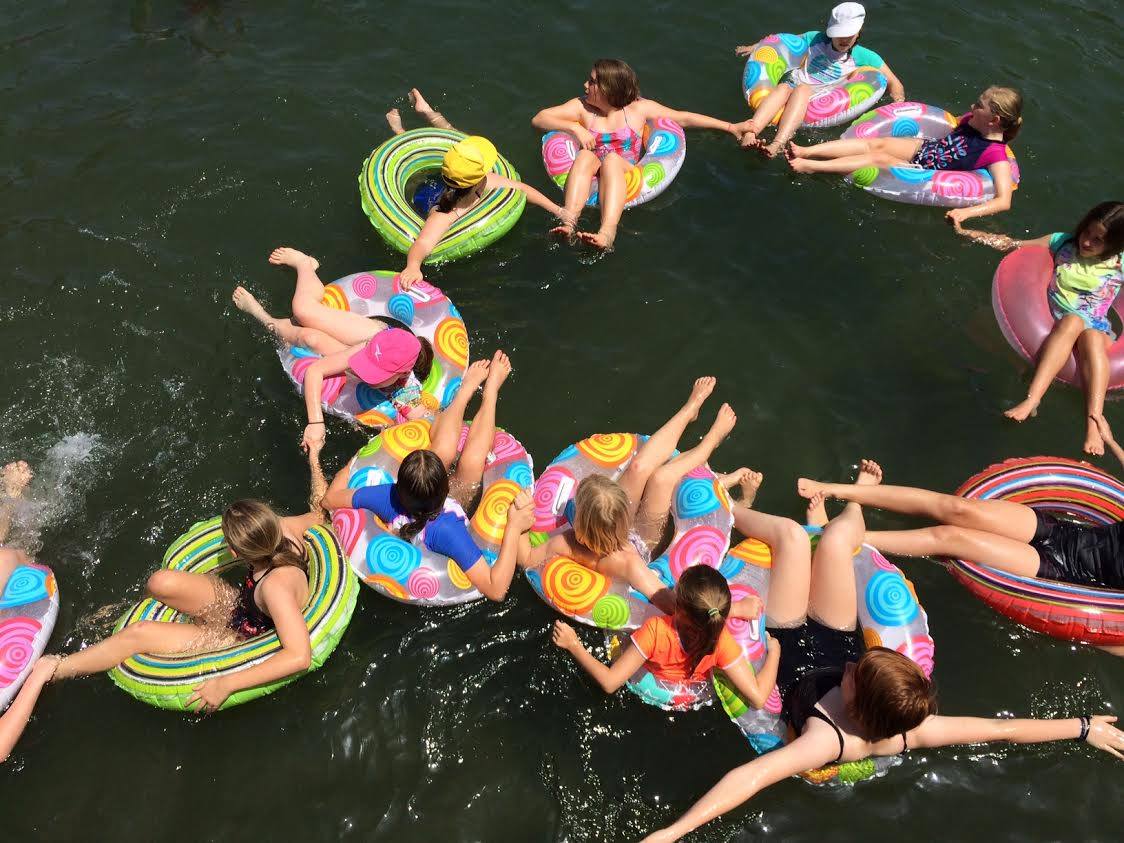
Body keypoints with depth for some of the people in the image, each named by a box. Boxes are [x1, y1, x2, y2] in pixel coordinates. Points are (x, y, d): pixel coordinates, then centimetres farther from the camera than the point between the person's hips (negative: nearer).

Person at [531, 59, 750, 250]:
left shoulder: (638, 108, 13)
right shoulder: (582, 107, 15)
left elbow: (684, 118, 14)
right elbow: (538, 119, 9)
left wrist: (730, 127, 10)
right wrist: (575, 128, -6)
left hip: (627, 177, -1)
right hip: (591, 180, 1)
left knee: (612, 159, -33)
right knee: (585, 156, -30)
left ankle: (607, 232, -58)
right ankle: (569, 222, -53)